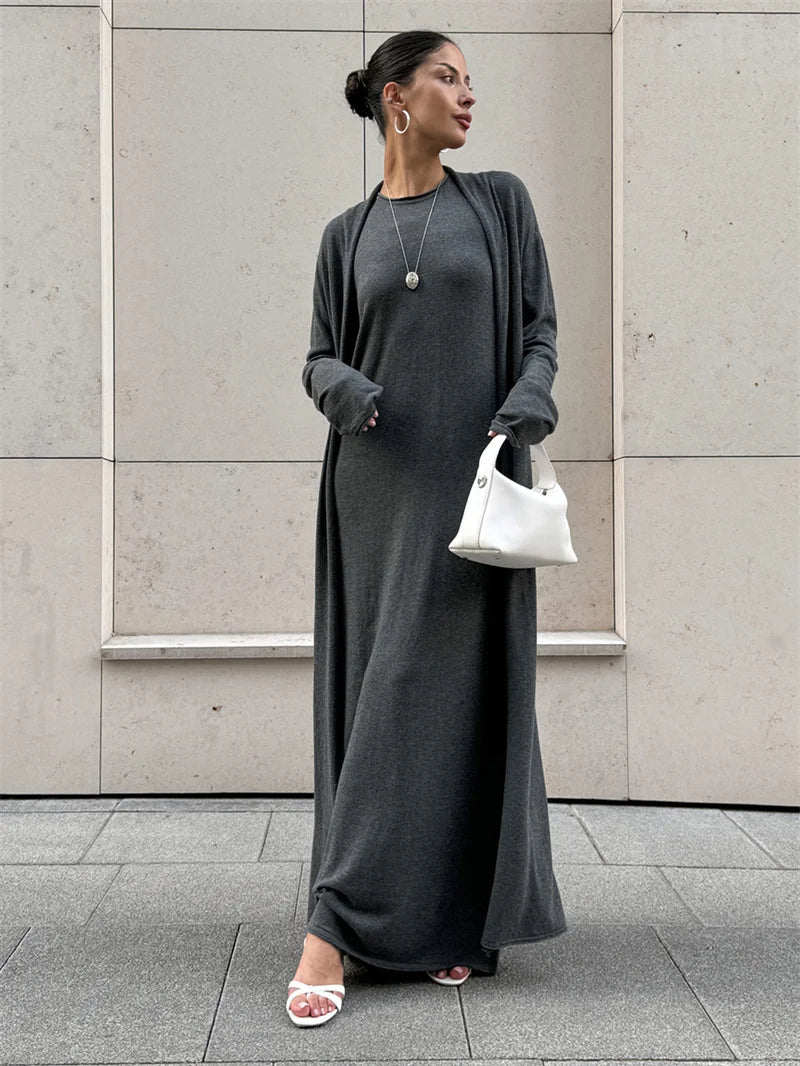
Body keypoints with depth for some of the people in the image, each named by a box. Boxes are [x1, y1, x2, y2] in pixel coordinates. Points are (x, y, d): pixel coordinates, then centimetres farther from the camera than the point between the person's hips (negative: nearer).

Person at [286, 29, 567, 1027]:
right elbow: (320, 357, 8)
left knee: (438, 690, -9)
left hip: (471, 482, -2)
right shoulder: (346, 234, 12)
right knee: (377, 689, 0)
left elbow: (539, 330, 5)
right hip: (378, 486, 2)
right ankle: (446, 918, 11)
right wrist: (340, 386, -16)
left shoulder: (500, 201, 9)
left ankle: (332, 925, -5)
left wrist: (527, 404, -16)